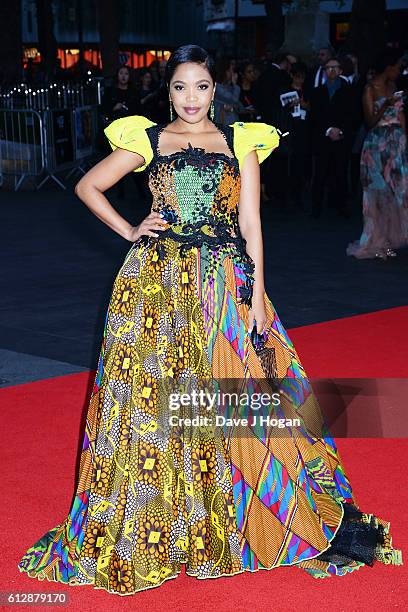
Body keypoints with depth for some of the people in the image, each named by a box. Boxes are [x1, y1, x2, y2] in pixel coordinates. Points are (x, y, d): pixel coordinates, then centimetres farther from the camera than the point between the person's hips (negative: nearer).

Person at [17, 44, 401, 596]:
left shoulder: (241, 140, 8)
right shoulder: (146, 139, 7)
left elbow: (251, 222, 4)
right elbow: (87, 187, 13)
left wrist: (257, 295, -2)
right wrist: (129, 232, 2)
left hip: (225, 285, 1)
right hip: (158, 286, 0)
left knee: (233, 400, 1)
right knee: (156, 398, 1)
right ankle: (154, 530, 15)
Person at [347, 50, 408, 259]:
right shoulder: (370, 89, -7)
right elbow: (370, 122, -11)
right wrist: (385, 105, -25)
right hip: (378, 144, -6)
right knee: (378, 193, -2)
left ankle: (388, 239, 11)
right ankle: (375, 242, 6)